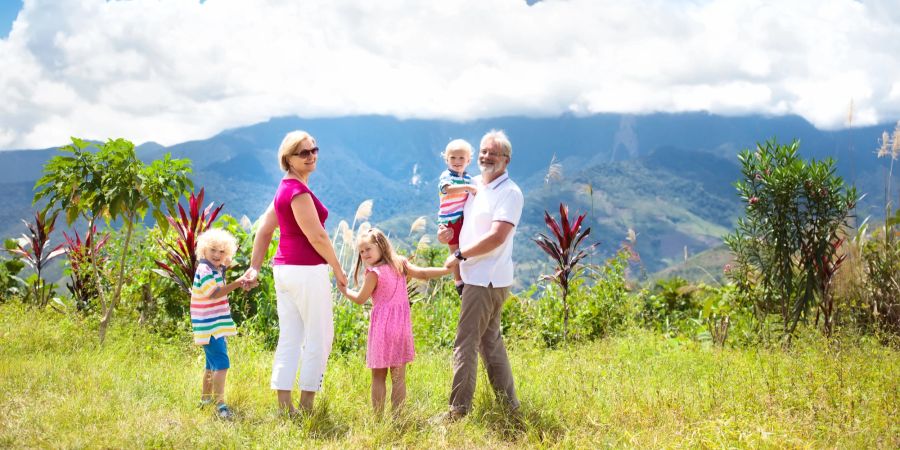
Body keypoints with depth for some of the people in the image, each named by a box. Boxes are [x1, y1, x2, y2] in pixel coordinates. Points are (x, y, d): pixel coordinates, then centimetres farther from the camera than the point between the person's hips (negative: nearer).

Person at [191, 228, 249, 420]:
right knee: (221, 364, -19)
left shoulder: (217, 270, 14)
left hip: (217, 325, 10)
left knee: (212, 363, 22)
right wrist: (236, 284, -36)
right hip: (210, 327, -10)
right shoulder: (205, 271, -16)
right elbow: (214, 294, -29)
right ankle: (220, 404, -24)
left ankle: (206, 397, 36)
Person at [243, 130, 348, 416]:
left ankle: (284, 406, 11)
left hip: (284, 268, 9)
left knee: (290, 339, 10)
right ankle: (306, 406, 6)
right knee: (319, 338, 2)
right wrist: (338, 270, -7)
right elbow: (317, 236, -17)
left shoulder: (285, 189, 14)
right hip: (307, 270, -9)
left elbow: (264, 229, 17)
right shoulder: (299, 191, -16)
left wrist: (255, 267, 18)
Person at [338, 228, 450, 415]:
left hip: (382, 327, -5)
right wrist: (446, 269, 1)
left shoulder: (374, 273, -9)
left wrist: (344, 290, 15)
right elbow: (422, 273, -4)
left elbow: (360, 299, -1)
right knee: (398, 377, 5)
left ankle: (378, 416, 4)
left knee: (378, 377, 5)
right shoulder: (401, 264, 5)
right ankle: (397, 417, 3)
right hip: (402, 325, 5)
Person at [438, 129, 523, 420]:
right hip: (476, 277, 9)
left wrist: (460, 255, -13)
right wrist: (450, 234, 3)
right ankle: (509, 404, 24)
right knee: (490, 341, 15)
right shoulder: (474, 186, 14)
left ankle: (458, 409, -6)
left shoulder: (509, 193, -12)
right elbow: (468, 226, 26)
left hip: (488, 279, -9)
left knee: (465, 343, -9)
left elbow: (496, 237, -22)